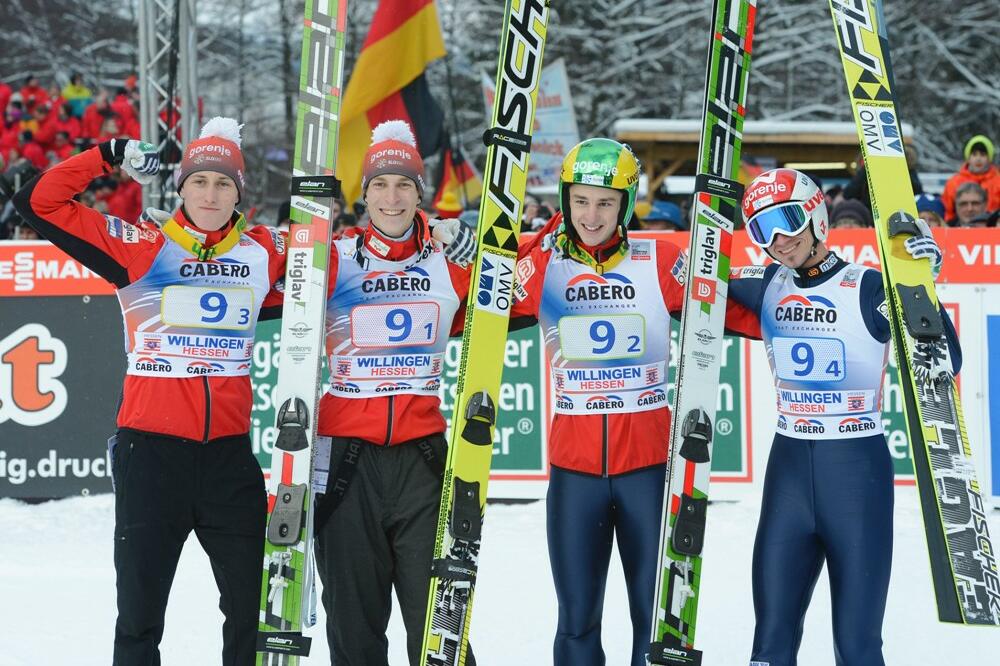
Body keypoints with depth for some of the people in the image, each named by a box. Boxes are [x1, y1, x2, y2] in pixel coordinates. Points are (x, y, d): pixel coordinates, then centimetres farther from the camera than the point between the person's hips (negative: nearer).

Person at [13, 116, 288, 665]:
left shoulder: (264, 251, 7)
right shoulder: (141, 247, 0)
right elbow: (39, 203, -3)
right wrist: (110, 156, -8)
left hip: (229, 449, 3)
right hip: (152, 446, -2)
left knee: (252, 605, 8)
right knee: (140, 610, 3)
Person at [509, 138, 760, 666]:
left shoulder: (661, 263, -2)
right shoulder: (543, 266, 1)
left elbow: (739, 314, -3)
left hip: (649, 462, -1)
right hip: (574, 464, 1)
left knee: (657, 616, 5)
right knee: (576, 619, 7)